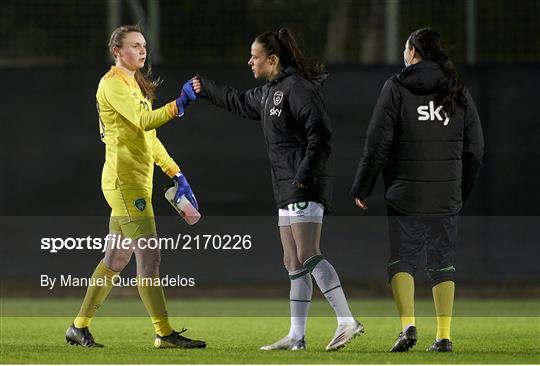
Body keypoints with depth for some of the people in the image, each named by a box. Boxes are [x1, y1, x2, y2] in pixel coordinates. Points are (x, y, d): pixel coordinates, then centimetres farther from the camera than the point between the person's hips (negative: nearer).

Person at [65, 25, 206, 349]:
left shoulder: (135, 85, 22)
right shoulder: (113, 83, -9)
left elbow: (150, 139, 24)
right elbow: (144, 121, -23)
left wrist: (176, 174, 17)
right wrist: (179, 105, -34)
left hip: (138, 182, 10)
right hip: (124, 179, -10)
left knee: (116, 259, 11)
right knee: (149, 256, -12)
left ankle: (80, 327, 17)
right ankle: (164, 333, -12)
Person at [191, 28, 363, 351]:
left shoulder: (297, 87, -11)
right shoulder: (269, 93, 19)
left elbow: (321, 133, -19)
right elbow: (239, 102, 40)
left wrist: (305, 174, -23)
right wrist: (206, 89, 47)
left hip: (306, 186, -10)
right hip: (288, 190, 10)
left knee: (308, 256, -19)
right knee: (294, 263, 7)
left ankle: (347, 321, -22)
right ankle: (296, 337, 7)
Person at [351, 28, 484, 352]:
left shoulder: (396, 88, -4)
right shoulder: (459, 91, 8)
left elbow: (377, 145, -7)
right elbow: (475, 149, 10)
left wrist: (362, 189, 2)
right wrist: (462, 191, 21)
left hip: (406, 195, -3)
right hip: (447, 197, 3)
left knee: (402, 260, 4)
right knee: (443, 265, 9)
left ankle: (408, 325, -15)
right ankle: (444, 336, 6)